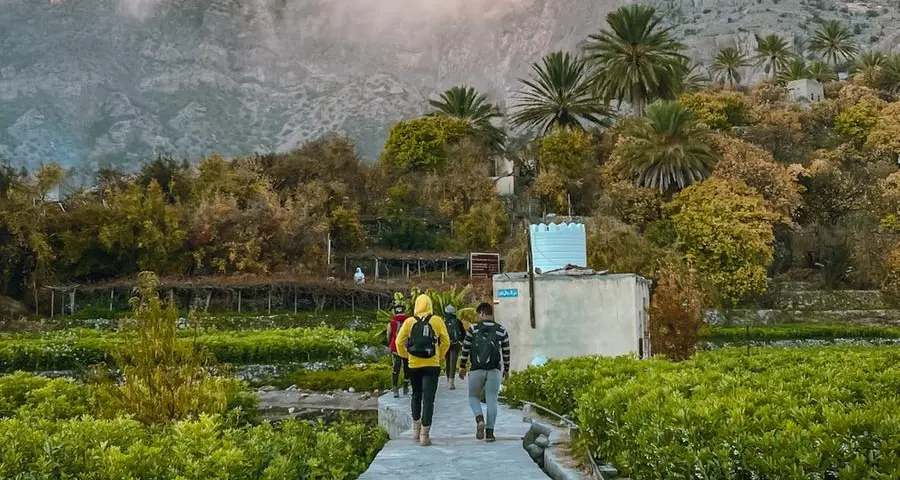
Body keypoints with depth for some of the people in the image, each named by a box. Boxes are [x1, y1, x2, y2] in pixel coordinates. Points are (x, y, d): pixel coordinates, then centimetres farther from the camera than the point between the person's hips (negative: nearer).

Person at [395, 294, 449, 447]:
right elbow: (446, 342, -1)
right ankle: (425, 434, -5)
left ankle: (416, 428, 25)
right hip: (432, 365, -2)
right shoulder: (437, 321, -2)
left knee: (416, 395, 21)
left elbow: (399, 342, -1)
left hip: (414, 365, 2)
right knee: (428, 398, -1)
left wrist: (404, 355, 15)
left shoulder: (409, 322, 0)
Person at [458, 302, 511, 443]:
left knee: (473, 397, 15)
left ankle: (480, 420, -11)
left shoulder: (473, 328, -3)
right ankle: (489, 432, 2)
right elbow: (506, 352, 6)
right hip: (494, 370, 1)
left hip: (476, 370, -1)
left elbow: (465, 349, 0)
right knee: (491, 400, 5)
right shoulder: (501, 330, 2)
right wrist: (506, 370, 17)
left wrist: (462, 366, 11)